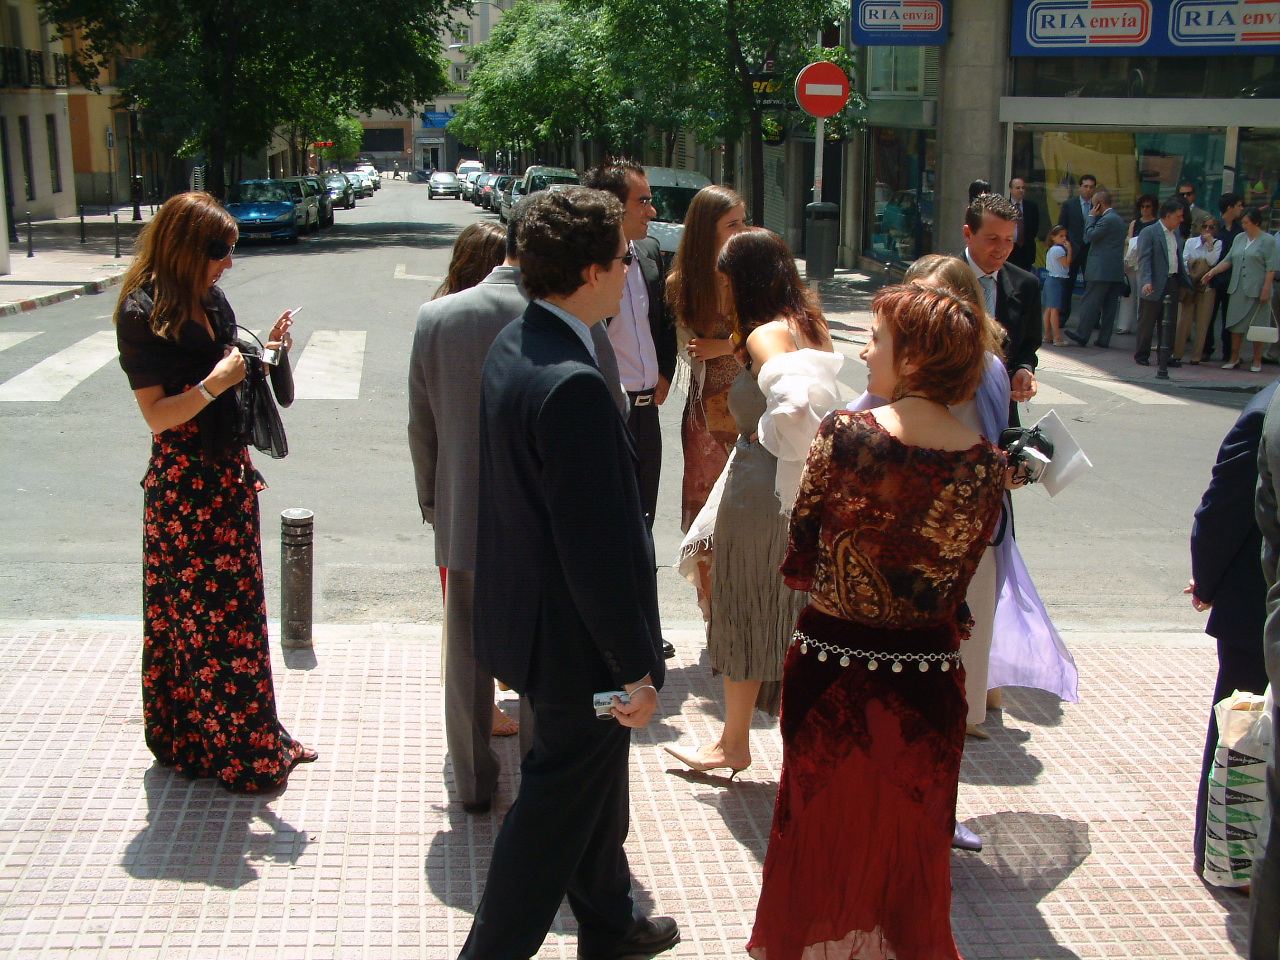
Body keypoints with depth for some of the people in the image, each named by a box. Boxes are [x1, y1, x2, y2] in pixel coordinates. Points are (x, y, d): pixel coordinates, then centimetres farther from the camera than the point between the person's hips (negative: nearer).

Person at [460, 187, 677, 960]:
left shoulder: (513, 348, 2)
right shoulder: (572, 384, -29)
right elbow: (596, 543, -28)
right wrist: (636, 666, -19)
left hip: (529, 611, 10)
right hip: (577, 640, -10)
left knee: (597, 785, 26)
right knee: (559, 806, 8)